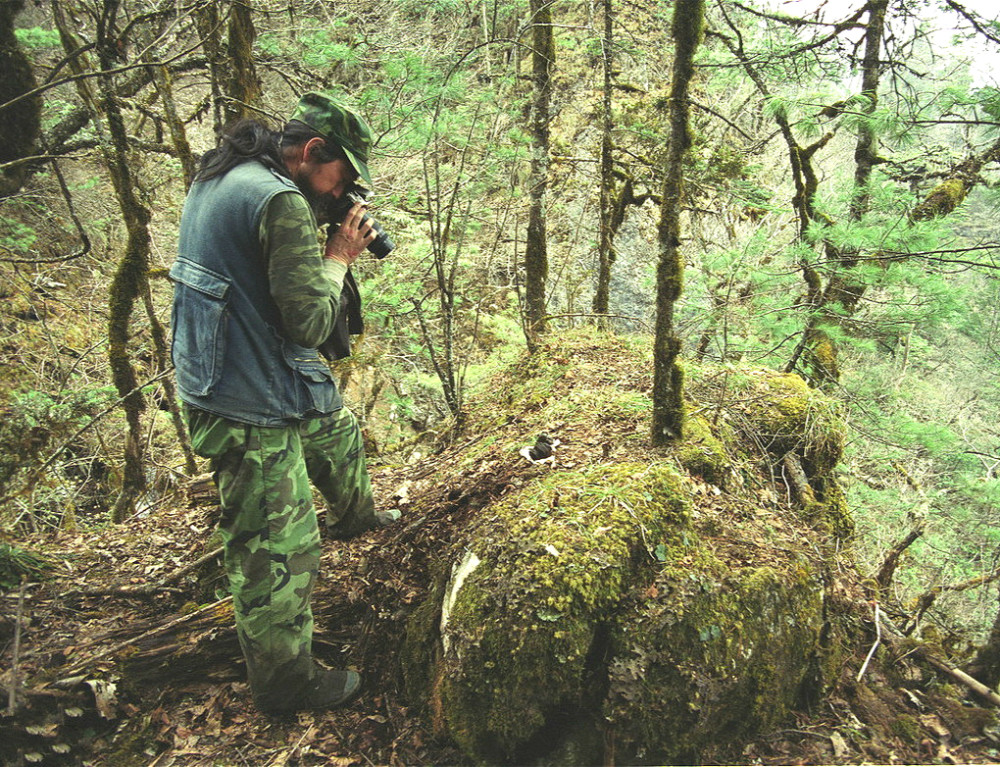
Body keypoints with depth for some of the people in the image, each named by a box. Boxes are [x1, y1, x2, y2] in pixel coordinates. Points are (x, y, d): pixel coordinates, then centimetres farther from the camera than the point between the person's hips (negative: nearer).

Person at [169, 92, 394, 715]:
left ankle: (354, 513, 60)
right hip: (249, 406, -10)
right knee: (278, 551, 2)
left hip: (261, 376, 10)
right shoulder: (282, 201, -24)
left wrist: (333, 245, 4)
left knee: (338, 430, 32)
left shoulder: (216, 178, 7)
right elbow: (311, 321, -23)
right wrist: (340, 256, -8)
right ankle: (285, 683, 19)